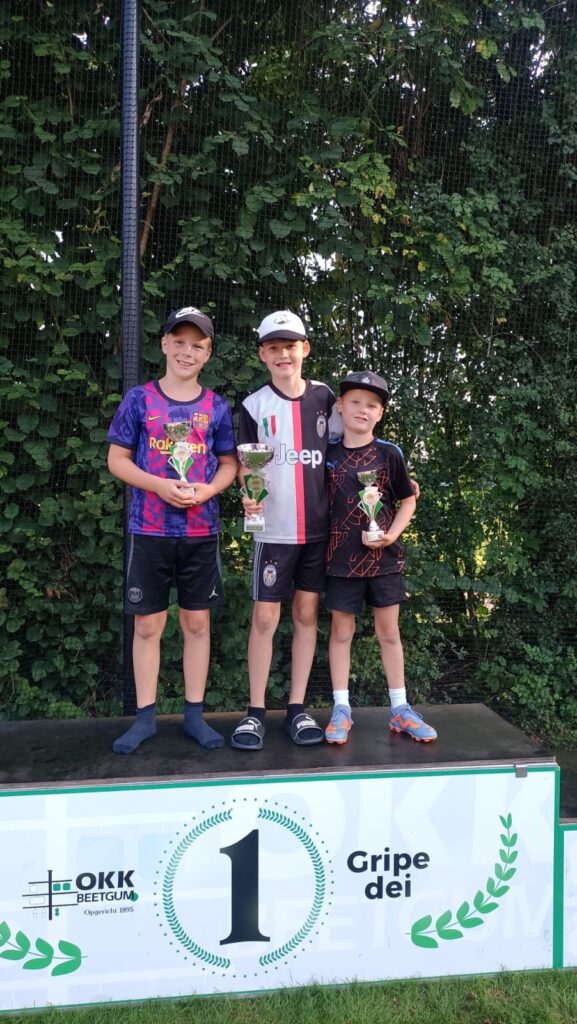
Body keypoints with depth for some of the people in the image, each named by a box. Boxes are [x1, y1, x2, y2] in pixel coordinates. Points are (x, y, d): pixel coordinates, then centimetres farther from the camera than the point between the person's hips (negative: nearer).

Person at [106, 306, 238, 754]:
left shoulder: (217, 407, 5)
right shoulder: (139, 399, 1)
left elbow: (229, 463, 9)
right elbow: (117, 460, 0)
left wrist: (208, 489, -12)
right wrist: (160, 485, -16)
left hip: (202, 531, 1)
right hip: (150, 530, -1)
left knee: (197, 622, 8)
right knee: (148, 624, 5)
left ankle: (194, 713, 20)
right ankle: (145, 716, 18)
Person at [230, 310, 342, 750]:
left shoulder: (324, 397, 6)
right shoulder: (254, 405, 0)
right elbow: (247, 466, -1)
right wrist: (249, 494, -21)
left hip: (319, 527, 2)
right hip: (275, 528, -2)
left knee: (306, 613, 8)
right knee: (265, 617, -1)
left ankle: (297, 708, 18)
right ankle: (256, 711, 11)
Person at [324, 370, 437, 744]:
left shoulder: (389, 453, -3)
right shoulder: (328, 453, -1)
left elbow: (408, 501, 3)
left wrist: (392, 533, -12)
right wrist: (321, 538, -5)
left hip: (384, 556, 0)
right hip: (342, 557, 0)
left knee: (389, 631, 10)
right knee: (341, 632, 8)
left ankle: (400, 707, 22)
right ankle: (341, 708, 19)